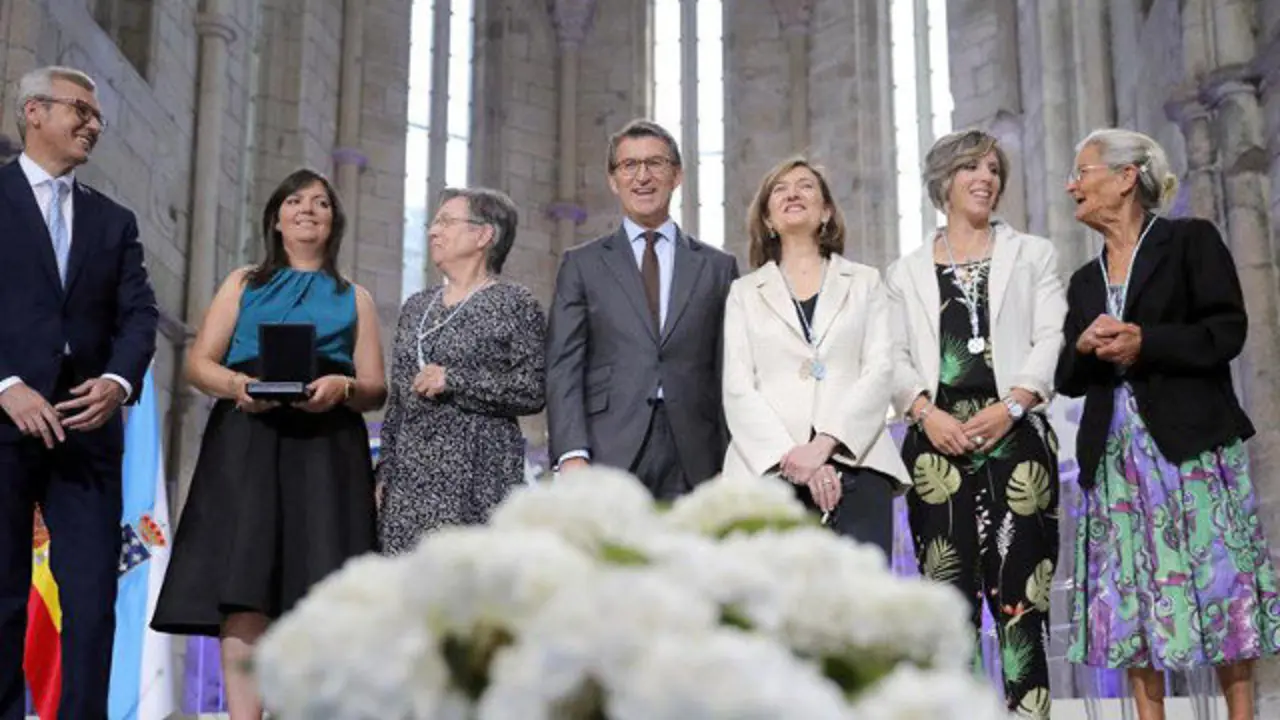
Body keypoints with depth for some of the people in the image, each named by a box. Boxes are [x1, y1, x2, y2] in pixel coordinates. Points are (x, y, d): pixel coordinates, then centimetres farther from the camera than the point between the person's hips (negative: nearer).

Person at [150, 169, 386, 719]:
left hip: (326, 447, 0)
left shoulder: (354, 298, 21)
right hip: (249, 441, 0)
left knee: (315, 589, -11)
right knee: (243, 584, -14)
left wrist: (343, 388, -11)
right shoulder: (244, 284, 21)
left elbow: (376, 390, 11)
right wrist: (237, 385, -11)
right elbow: (199, 363, 11)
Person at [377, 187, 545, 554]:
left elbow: (534, 390, -9)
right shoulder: (416, 306, 18)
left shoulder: (515, 304, 0)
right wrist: (383, 474, 14)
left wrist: (454, 381, -13)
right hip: (409, 478, 6)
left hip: (477, 480, -6)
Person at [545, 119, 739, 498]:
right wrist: (572, 454, -10)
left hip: (693, 459, 1)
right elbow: (563, 367, 3)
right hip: (608, 455, -1)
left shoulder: (718, 267, 14)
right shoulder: (581, 265, 11)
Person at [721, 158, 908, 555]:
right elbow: (737, 388, 6)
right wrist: (790, 456, -11)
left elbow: (879, 370, 5)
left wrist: (825, 445, -11)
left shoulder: (864, 282, 19)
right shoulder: (744, 292, 18)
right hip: (770, 465, 0)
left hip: (854, 459, 0)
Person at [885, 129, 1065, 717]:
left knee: (1019, 587, -6)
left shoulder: (1032, 255, 16)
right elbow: (895, 358, 9)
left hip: (1014, 434, -1)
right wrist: (925, 411, -10)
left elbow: (1051, 340, 4)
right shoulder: (907, 273, 18)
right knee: (948, 586, -3)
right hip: (939, 440, 1)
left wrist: (1010, 406, -11)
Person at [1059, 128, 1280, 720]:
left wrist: (1145, 343, -16)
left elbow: (1228, 332, -6)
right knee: (1132, 595, 2)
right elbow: (1068, 379, 14)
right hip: (1117, 453, 5)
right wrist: (1085, 348, -8)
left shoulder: (1190, 240, 3)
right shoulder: (1084, 281, 17)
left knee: (1219, 580, -4)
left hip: (1194, 443, -5)